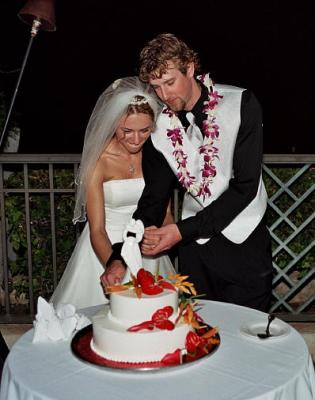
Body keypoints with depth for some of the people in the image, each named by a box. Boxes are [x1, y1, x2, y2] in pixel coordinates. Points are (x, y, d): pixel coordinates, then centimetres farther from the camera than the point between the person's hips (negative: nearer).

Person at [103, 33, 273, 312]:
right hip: (194, 245, 3)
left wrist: (183, 230, -22)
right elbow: (153, 200, 0)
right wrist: (120, 257, -12)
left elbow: (246, 186, -17)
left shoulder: (241, 104, -14)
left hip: (244, 243, -2)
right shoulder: (159, 127, -4)